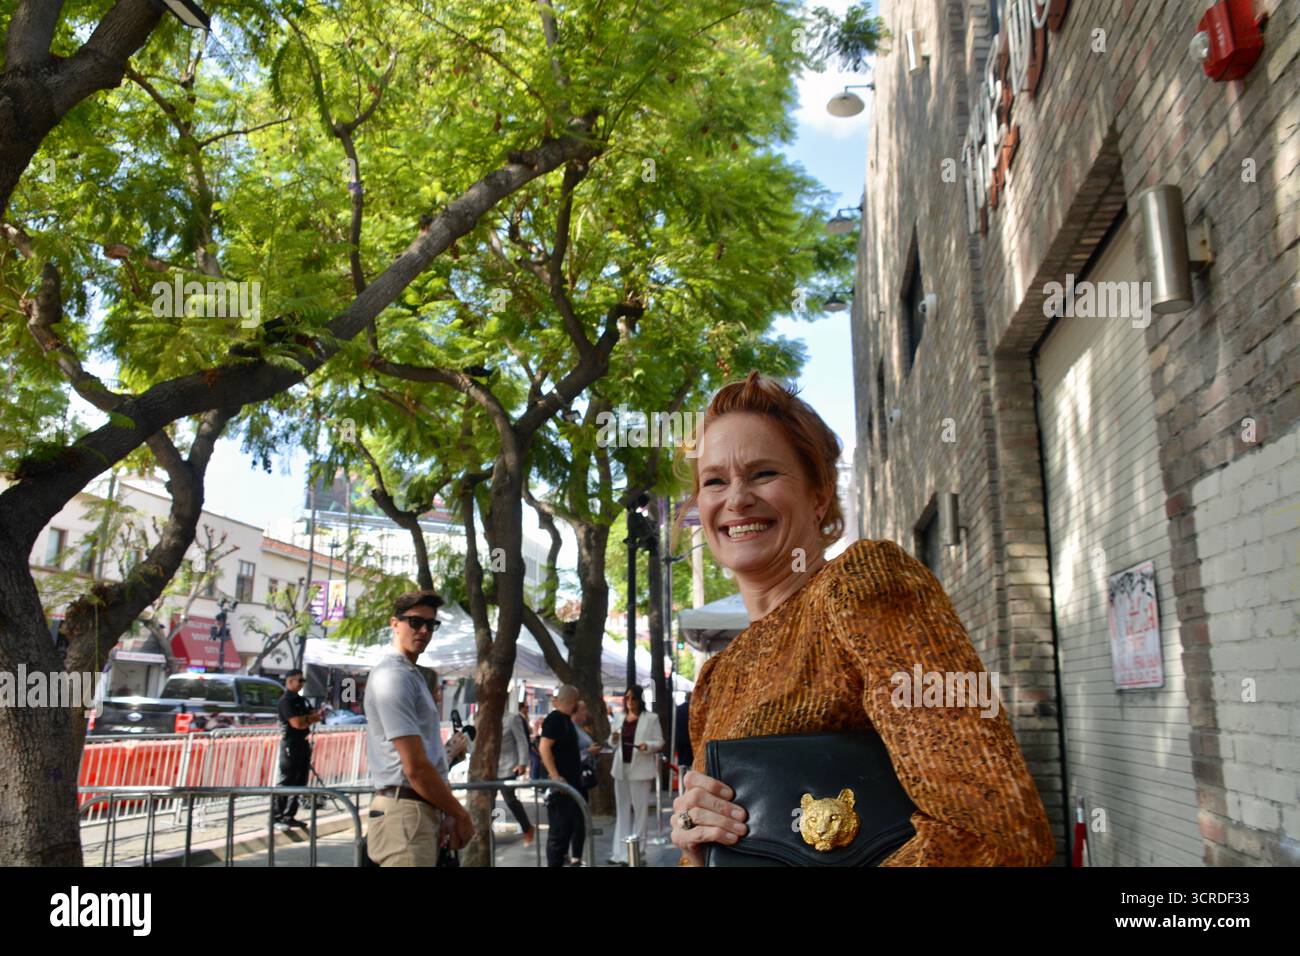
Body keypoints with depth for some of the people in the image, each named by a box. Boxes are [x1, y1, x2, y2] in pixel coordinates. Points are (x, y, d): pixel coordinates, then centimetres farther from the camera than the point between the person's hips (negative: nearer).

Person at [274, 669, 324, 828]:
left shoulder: (301, 700, 17)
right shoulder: (286, 700, -11)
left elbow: (312, 715, 15)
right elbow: (297, 723, -21)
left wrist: (318, 714, -8)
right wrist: (313, 717, -5)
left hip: (303, 743, 9)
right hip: (291, 744, -9)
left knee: (300, 782, 11)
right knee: (286, 782, -6)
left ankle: (289, 816, 17)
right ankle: (277, 817, 0)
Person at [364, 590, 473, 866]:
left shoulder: (412, 674, 18)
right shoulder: (393, 676, -14)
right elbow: (415, 767, -19)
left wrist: (448, 813, 11)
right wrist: (461, 815, -8)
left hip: (422, 811, 10)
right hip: (406, 814, -10)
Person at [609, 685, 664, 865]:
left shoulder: (651, 718, -2)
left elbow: (660, 742, -4)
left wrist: (647, 746, -23)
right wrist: (614, 740, -3)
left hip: (640, 769, -5)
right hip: (621, 769, 5)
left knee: (639, 810, -1)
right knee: (622, 810, 8)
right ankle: (621, 851, 11)